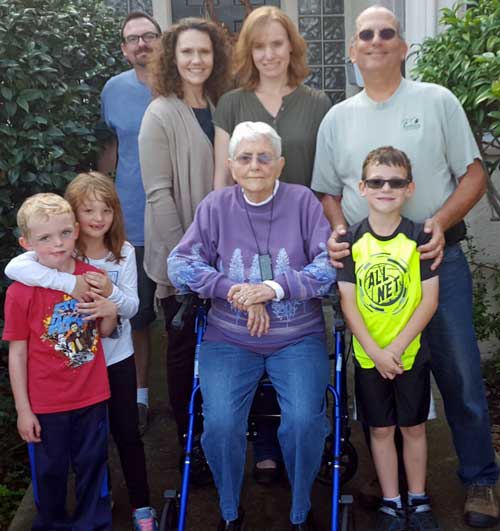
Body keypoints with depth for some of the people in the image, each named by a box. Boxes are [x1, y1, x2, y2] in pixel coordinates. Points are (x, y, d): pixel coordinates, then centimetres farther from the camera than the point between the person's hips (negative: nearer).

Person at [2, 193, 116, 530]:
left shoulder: (92, 278, -5)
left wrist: (110, 313, -14)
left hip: (92, 397, 2)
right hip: (46, 404, -2)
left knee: (93, 464, 17)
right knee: (50, 471, 16)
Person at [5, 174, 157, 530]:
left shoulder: (123, 252, -6)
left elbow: (132, 307, -6)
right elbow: (14, 267, -33)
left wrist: (110, 292, -27)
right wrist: (72, 283, -39)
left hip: (117, 358, 1)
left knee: (127, 433, 9)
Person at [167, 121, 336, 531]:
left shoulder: (303, 202, 1)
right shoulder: (215, 206, 3)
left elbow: (331, 266, -8)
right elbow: (180, 265, -3)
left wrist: (273, 288, -19)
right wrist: (234, 291, -15)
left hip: (298, 339, 0)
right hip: (229, 340, 1)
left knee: (304, 421, -23)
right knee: (220, 424, -20)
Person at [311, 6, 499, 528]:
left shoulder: (437, 101, 3)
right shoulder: (337, 119, 10)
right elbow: (328, 192, 14)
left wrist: (442, 220, -15)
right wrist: (337, 231, -6)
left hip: (437, 257, -2)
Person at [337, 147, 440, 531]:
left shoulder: (419, 237, -7)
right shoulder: (351, 240, -5)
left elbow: (430, 300, -9)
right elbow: (348, 301, -7)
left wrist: (396, 347, -15)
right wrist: (374, 351, -14)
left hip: (411, 353, 0)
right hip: (368, 356, 1)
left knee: (414, 427, 12)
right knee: (381, 429, 11)